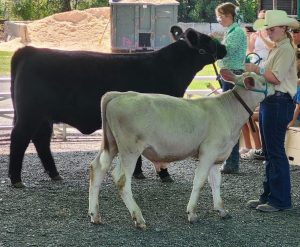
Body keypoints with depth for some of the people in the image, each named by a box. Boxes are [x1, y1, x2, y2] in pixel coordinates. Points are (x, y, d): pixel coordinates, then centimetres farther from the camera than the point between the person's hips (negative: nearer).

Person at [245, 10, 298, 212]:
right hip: (269, 102, 10)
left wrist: (257, 69, -13)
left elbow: (276, 77, -20)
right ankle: (269, 195, 21)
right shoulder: (277, 48, 19)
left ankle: (280, 200, 0)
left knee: (275, 152, -6)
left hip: (279, 102, -10)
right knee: (269, 151, 14)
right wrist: (256, 71, 6)